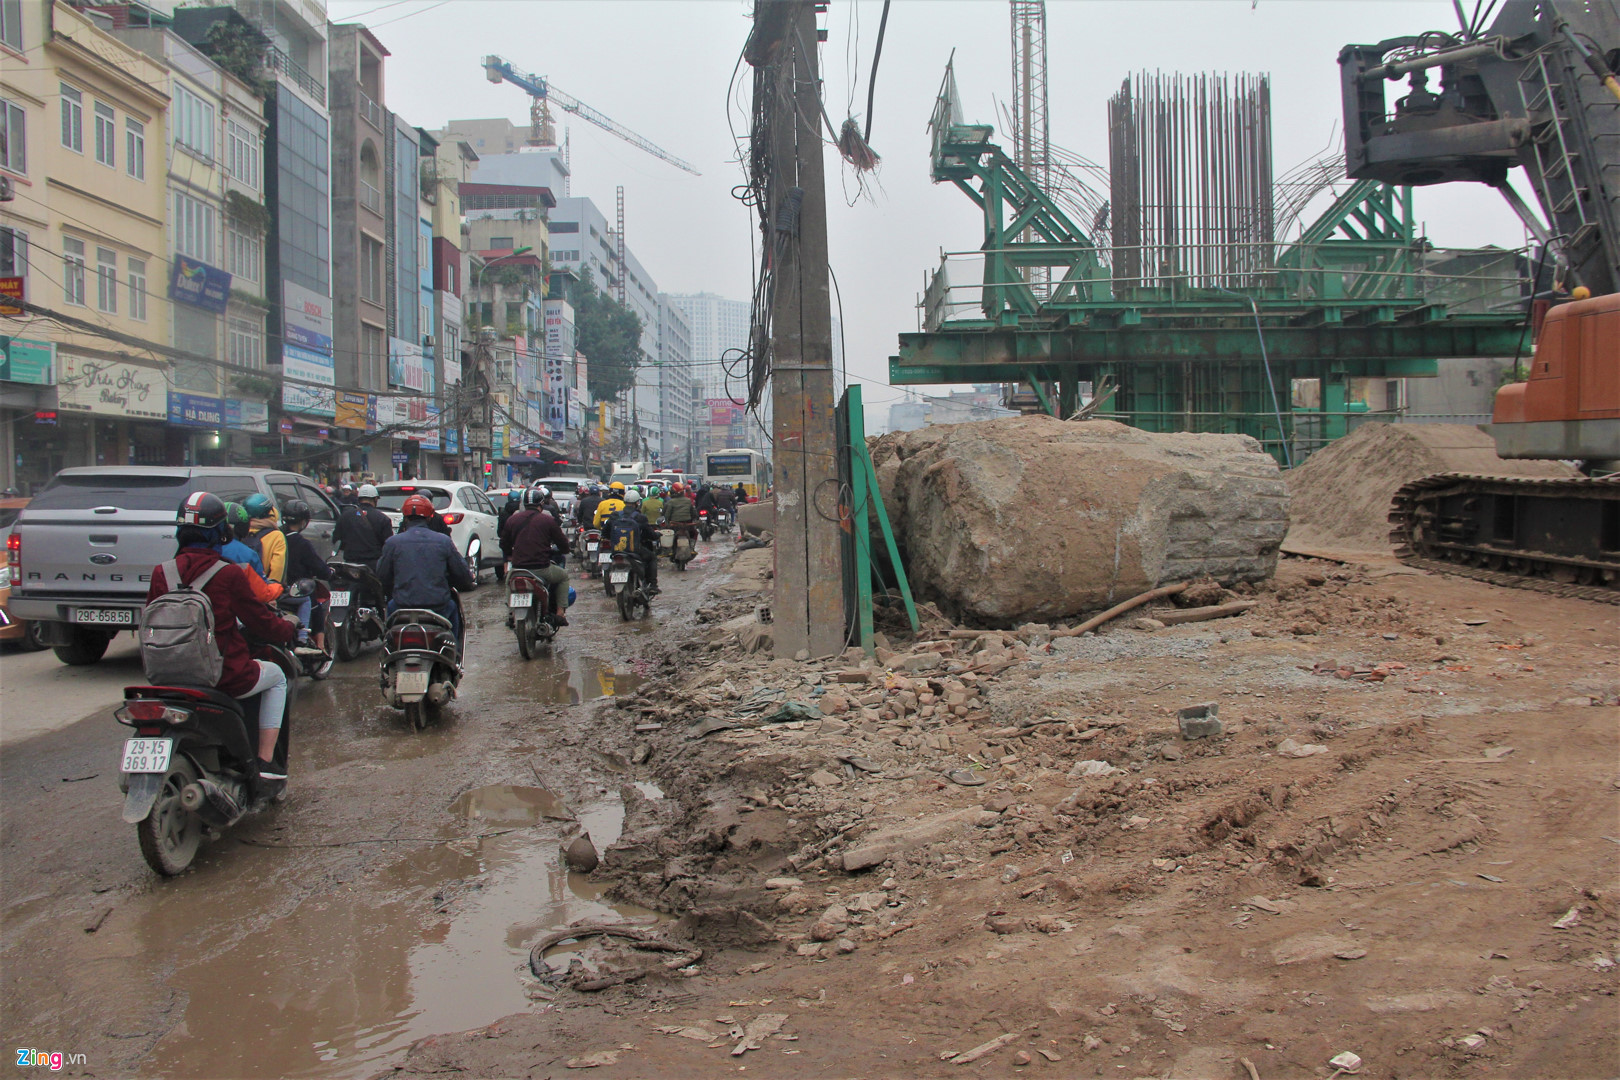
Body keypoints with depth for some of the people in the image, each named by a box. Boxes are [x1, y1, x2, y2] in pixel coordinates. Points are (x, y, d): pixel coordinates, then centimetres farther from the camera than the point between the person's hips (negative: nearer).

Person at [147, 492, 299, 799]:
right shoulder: (229, 573, -13)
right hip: (226, 676, -5)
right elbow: (259, 621, -4)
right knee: (276, 676, 24)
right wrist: (290, 628, 16)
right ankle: (265, 767, 15)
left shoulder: (161, 574, -1)